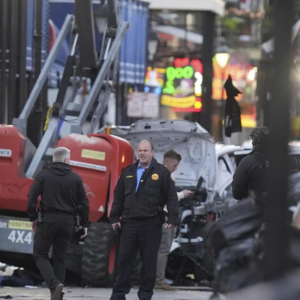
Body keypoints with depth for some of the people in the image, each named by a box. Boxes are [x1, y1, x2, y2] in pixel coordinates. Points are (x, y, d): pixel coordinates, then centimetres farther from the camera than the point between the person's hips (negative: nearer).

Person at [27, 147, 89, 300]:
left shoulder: (43, 175, -2)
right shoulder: (75, 178, 3)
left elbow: (32, 198, -8)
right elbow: (83, 203, 3)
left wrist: (33, 218, 4)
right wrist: (84, 224, 12)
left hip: (48, 220, -3)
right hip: (67, 222, 3)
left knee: (40, 255, 4)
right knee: (59, 257, 12)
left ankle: (54, 284, -19)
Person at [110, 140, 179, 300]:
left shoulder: (162, 172, 0)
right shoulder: (128, 172, 13)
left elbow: (172, 197, -3)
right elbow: (118, 197, 15)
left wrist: (173, 219, -10)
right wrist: (115, 218, 9)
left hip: (151, 224, -3)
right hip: (130, 222, 3)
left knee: (149, 261, 3)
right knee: (124, 259, 3)